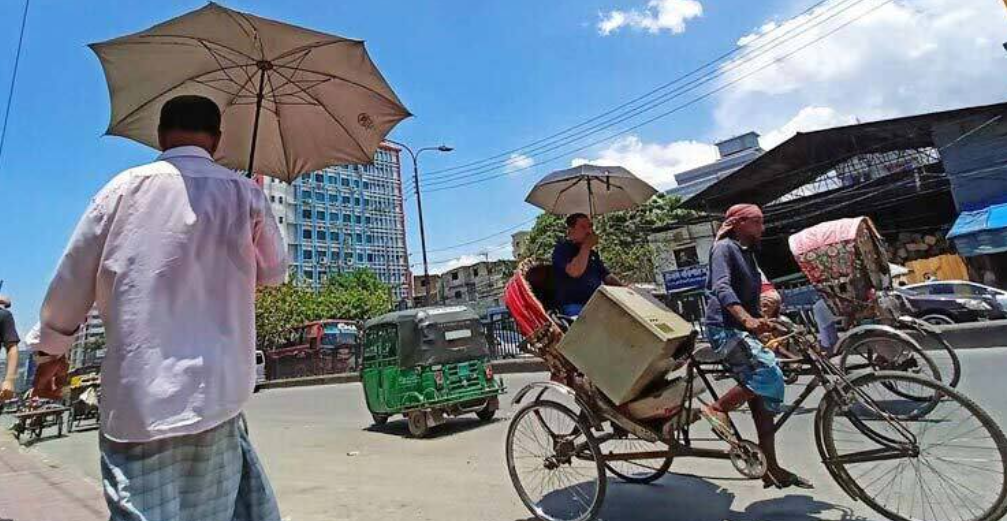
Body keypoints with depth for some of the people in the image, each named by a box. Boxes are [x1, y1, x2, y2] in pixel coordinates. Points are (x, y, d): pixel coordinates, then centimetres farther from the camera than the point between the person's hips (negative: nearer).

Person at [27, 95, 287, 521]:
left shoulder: (124, 187, 2)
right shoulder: (245, 194, 0)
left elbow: (72, 280, 8)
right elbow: (275, 272, 12)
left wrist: (50, 348, 23)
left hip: (135, 396, 0)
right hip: (218, 391, 1)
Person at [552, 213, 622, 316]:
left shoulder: (592, 253, 22)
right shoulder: (562, 248, 0)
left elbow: (607, 276, 24)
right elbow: (575, 272, -18)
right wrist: (586, 246, -8)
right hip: (574, 306, -7)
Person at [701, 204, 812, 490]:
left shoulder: (747, 254, 21)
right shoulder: (724, 248, -7)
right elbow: (721, 288, -25)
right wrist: (747, 319, -40)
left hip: (742, 330, 9)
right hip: (725, 328, -9)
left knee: (763, 402, 7)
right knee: (769, 373, -28)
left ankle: (771, 468, 15)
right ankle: (718, 408, -12)